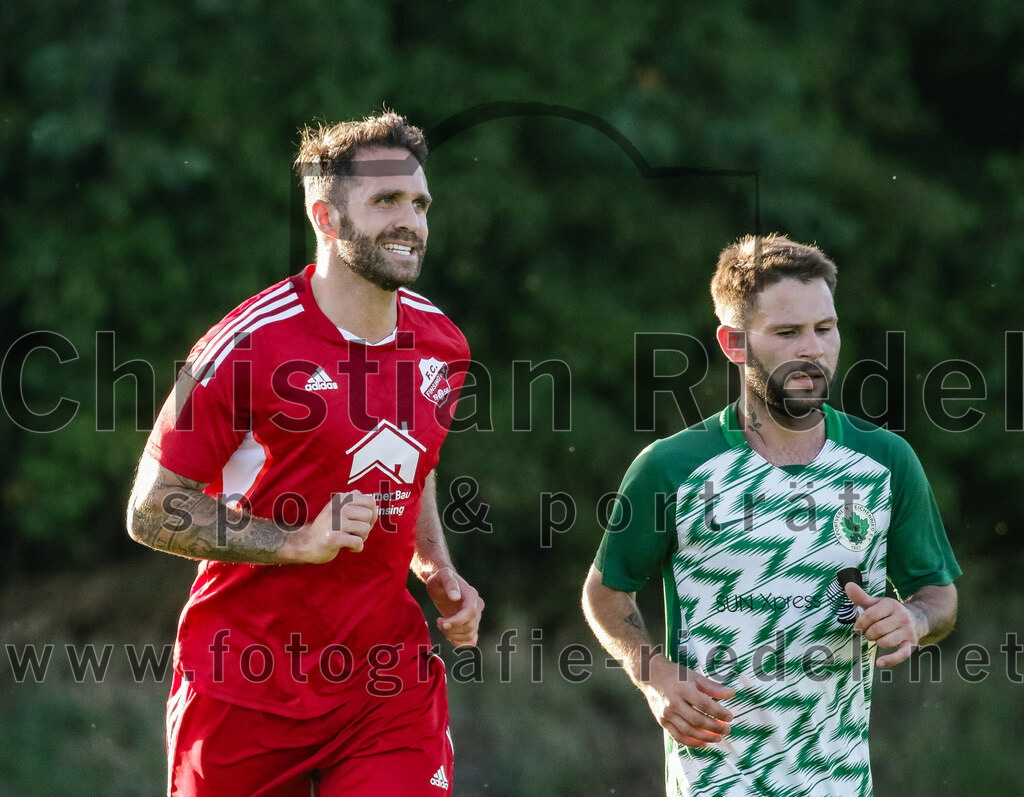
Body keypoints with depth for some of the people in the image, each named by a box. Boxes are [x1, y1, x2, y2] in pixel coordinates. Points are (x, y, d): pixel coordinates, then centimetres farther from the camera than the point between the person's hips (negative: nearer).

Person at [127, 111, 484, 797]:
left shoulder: (439, 343, 6)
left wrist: (439, 574, 8)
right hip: (247, 684, -4)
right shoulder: (250, 347, -14)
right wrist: (301, 541, -19)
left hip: (390, 687, 4)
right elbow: (153, 512, -11)